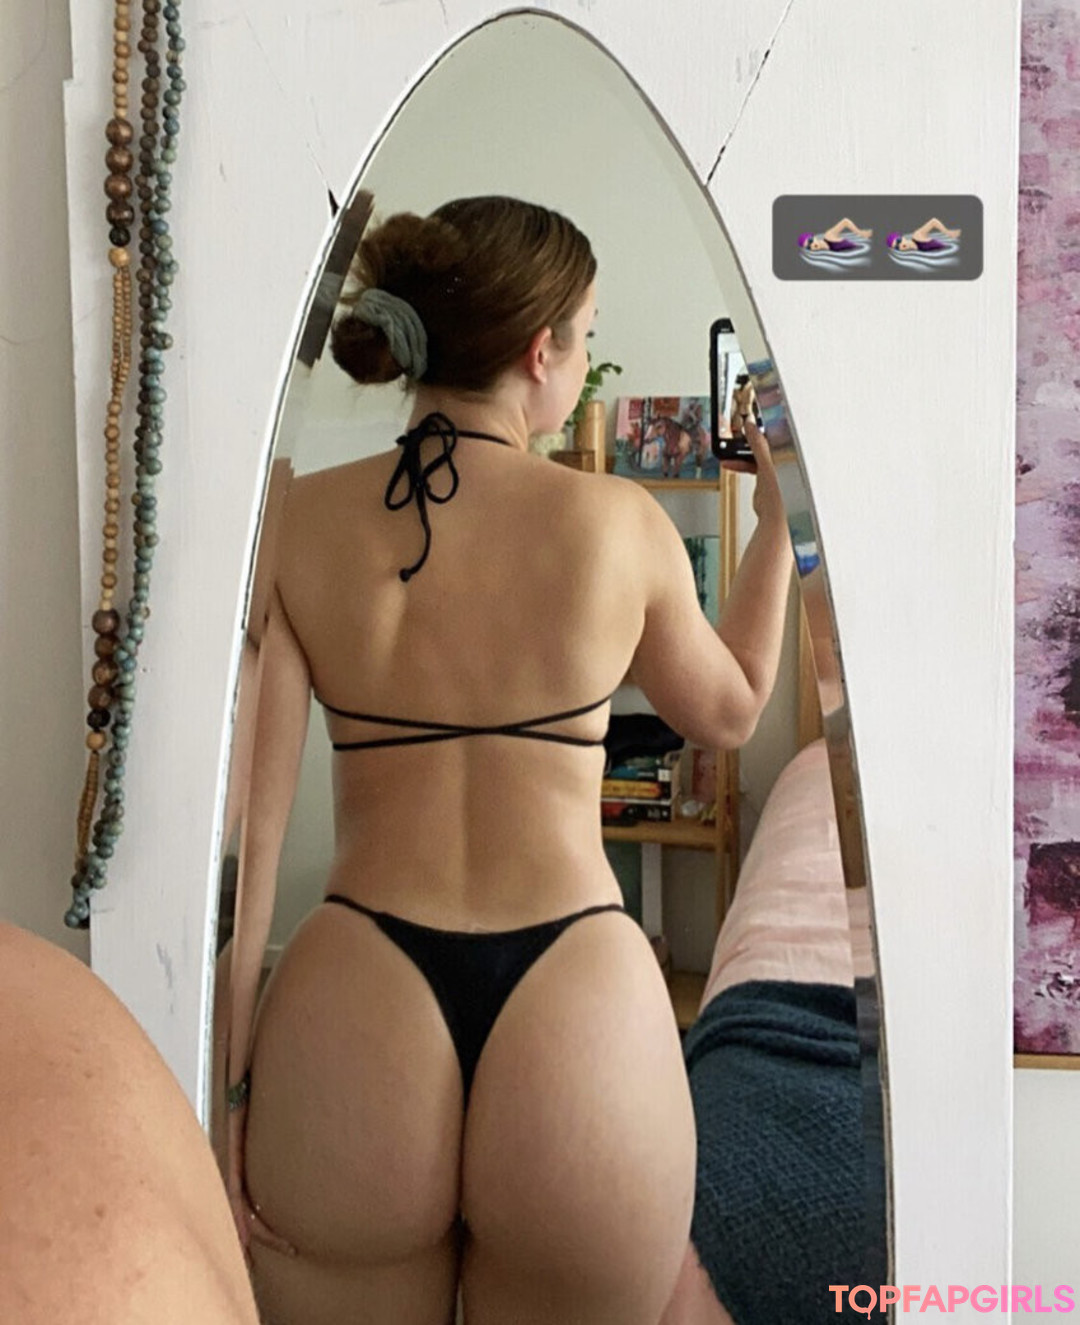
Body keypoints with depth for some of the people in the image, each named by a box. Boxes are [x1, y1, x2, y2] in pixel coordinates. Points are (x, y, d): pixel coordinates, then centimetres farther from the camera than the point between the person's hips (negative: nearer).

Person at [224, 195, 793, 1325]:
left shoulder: (296, 523, -2)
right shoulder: (621, 522, -3)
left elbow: (243, 819, -5)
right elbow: (727, 712, 15)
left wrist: (224, 1084, 3)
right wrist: (779, 521, 24)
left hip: (354, 1016, 1)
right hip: (582, 1018, 0)